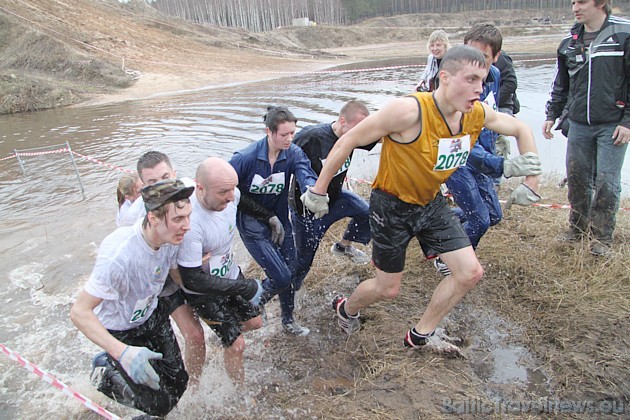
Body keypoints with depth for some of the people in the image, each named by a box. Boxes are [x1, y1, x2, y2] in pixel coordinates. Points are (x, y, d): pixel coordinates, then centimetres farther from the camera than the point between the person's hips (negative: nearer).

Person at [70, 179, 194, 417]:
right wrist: (123, 353, -42)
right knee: (160, 403, -3)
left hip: (153, 315, 6)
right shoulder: (119, 255, -39)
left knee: (178, 382, 12)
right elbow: (79, 312, -32)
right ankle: (106, 372, 18)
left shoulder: (170, 237, -18)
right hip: (121, 332, -6)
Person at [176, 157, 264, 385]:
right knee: (236, 345, -1)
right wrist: (246, 288, -29)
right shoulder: (189, 222, -39)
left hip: (231, 274, 7)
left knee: (254, 322, 19)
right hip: (203, 291, -6)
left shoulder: (232, 195, -18)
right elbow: (192, 280, -31)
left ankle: (222, 333, 51)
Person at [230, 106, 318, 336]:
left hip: (279, 220, 5)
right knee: (281, 277, -10)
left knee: (291, 274, 12)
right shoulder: (245, 158, -23)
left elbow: (306, 175, -32)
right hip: (252, 224, -4)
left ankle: (288, 320, 39)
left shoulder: (293, 153, -13)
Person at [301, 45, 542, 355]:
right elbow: (348, 141, -24)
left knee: (470, 272, 0)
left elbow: (521, 130, 10)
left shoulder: (477, 114, -11)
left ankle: (421, 334, 22)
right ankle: (345, 309, 42)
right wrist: (318, 191, -18)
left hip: (431, 202, 6)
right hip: (391, 205, -6)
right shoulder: (410, 111, -31)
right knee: (388, 289, 7)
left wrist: (529, 183, 6)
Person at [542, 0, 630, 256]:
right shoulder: (570, 42, 9)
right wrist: (552, 115, 12)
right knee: (577, 178, 9)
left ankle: (602, 236, 11)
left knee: (607, 181, -2)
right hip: (579, 124, 4)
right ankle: (578, 226, 26)